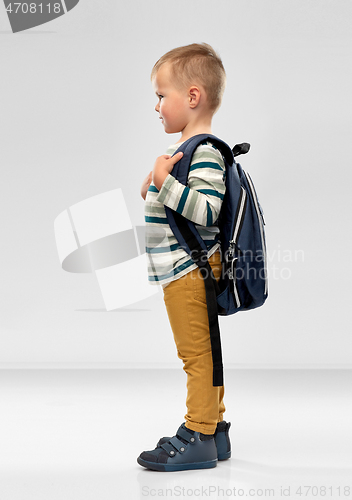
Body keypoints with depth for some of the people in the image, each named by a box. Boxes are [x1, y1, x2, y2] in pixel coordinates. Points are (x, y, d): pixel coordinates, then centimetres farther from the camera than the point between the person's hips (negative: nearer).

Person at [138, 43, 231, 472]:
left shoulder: (204, 151, -17)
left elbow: (207, 210, -27)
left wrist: (165, 183, -28)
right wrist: (155, 192, 10)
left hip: (190, 271, -11)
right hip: (183, 271, 11)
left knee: (197, 355, -4)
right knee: (203, 355, 16)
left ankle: (198, 437, 3)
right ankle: (215, 428, 24)